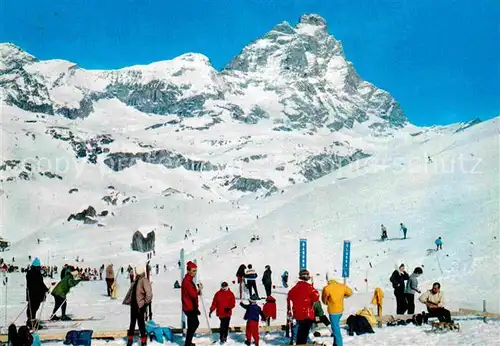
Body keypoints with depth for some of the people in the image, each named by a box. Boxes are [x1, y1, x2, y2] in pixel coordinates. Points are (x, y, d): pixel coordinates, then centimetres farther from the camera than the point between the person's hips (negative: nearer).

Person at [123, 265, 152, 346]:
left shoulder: (144, 281, -17)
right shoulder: (136, 280, 9)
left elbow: (149, 293, -26)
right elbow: (131, 291, 21)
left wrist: (145, 302, -16)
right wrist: (128, 300, 16)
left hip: (140, 306, -8)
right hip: (133, 305, 8)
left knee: (141, 323, 0)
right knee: (132, 323, 18)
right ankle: (130, 339, 31)